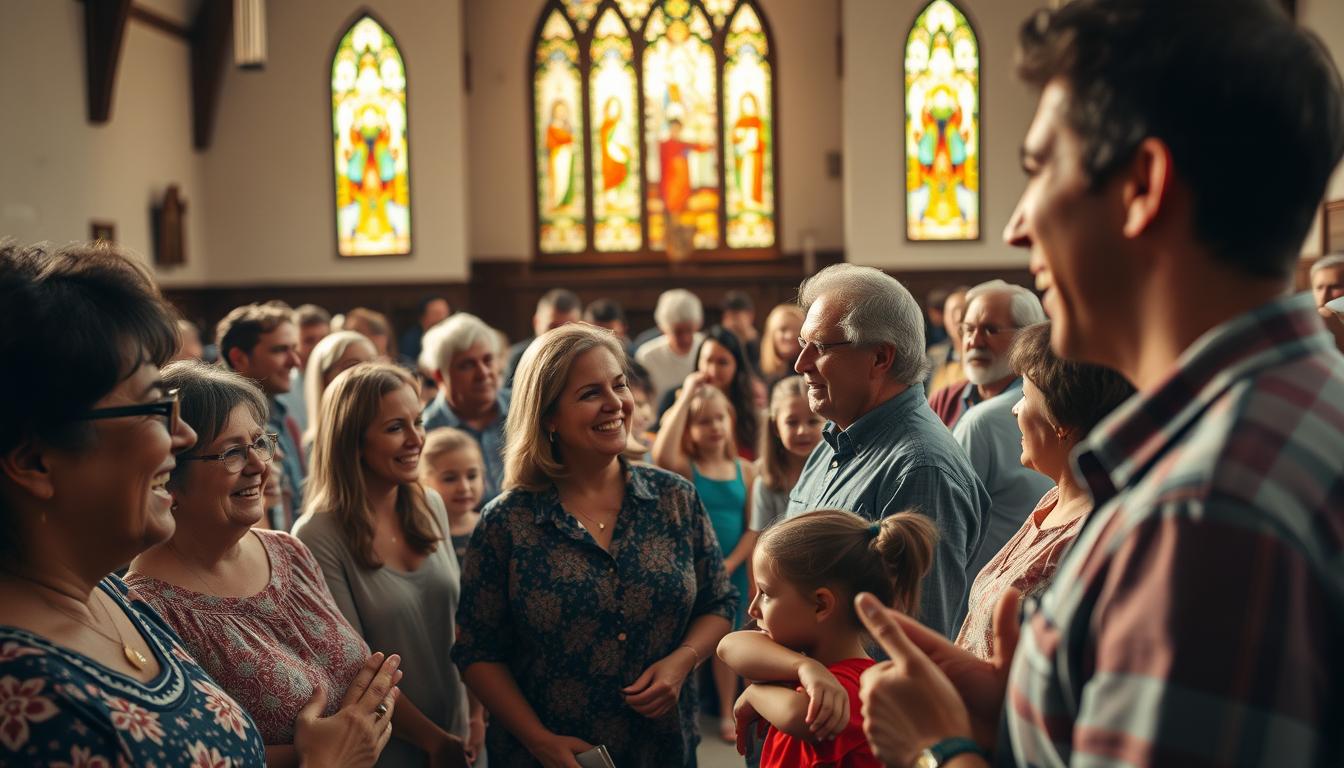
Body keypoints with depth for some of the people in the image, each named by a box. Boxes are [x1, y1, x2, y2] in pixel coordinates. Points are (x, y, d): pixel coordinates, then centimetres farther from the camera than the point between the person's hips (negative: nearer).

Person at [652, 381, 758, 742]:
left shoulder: (745, 470, 0)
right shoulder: (685, 468, -9)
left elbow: (753, 528, 0)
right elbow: (661, 456, -34)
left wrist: (729, 564, -14)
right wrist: (685, 397, -29)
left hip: (731, 571, 3)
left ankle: (727, 713, 26)